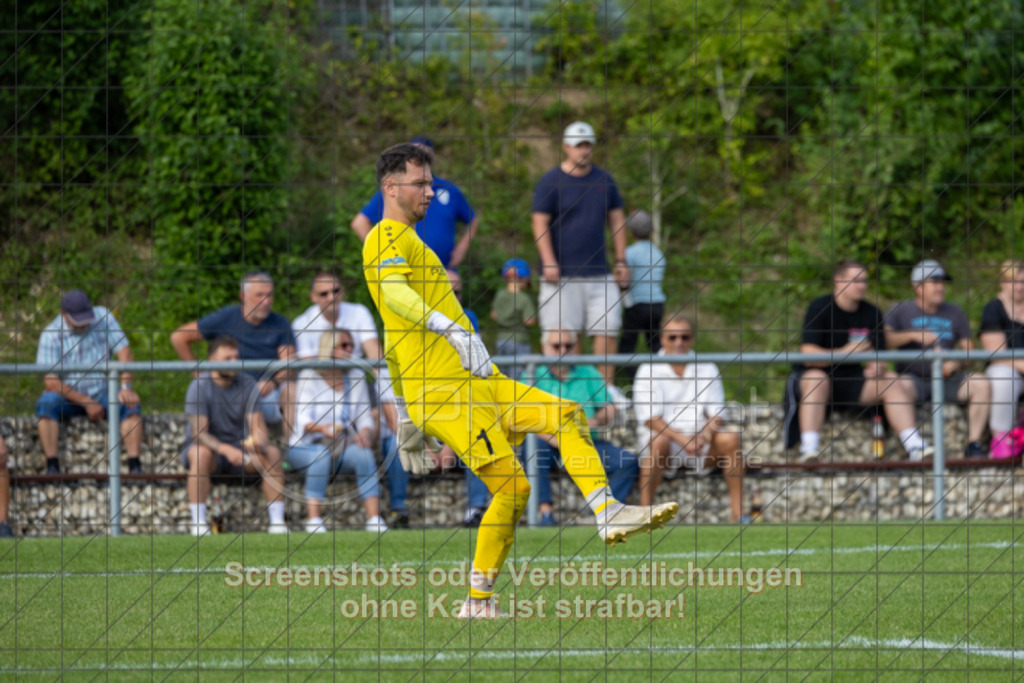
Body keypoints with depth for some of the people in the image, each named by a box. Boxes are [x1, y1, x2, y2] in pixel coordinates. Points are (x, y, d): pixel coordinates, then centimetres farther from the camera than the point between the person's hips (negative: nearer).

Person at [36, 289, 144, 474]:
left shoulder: (102, 317, -3)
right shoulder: (51, 335, -11)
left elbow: (124, 351, -5)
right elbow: (50, 382, -15)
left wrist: (125, 387, -21)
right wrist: (87, 403, -20)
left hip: (101, 394, 2)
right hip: (69, 398, -2)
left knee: (132, 405, -26)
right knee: (46, 403, -33)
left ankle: (135, 466, -30)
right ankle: (52, 465, -34)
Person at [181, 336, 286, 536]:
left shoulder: (248, 384, -3)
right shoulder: (199, 386, -15)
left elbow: (258, 427, -6)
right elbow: (199, 434, -22)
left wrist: (259, 441, -31)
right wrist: (226, 449, -39)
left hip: (239, 448, 4)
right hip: (210, 447, -4)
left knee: (272, 452, -23)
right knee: (201, 453, -38)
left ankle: (277, 522, -22)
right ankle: (198, 523, -35)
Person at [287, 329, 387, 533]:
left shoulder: (356, 377, 10)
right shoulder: (309, 376, -4)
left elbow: (364, 417, 5)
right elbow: (302, 420, -15)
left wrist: (364, 433, -19)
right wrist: (322, 428, -37)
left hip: (343, 449, 3)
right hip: (304, 448, -3)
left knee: (363, 453, -28)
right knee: (321, 454, -37)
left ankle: (374, 518, -33)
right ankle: (313, 519, -40)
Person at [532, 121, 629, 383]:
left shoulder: (604, 180, 13)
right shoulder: (550, 181, -1)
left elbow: (616, 219, 18)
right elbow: (540, 223, -4)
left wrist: (621, 260, 12)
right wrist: (548, 263, -14)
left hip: (598, 272, 4)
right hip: (562, 273, -4)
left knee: (609, 329, -3)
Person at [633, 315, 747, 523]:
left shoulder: (707, 369, 10)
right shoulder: (649, 371, 0)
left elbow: (716, 414, 5)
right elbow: (650, 418, -10)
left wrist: (705, 435, -19)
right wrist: (682, 439, -25)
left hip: (700, 443, 3)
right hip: (666, 437, -3)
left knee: (731, 439, -25)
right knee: (658, 442, -37)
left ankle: (738, 514, -25)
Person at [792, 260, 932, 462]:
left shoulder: (871, 314, 9)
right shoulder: (820, 308, -8)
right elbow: (808, 354, -17)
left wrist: (877, 368, -18)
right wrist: (843, 353, -30)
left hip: (852, 382, 5)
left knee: (894, 383, -14)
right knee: (816, 380, -38)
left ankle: (913, 445, -20)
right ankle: (808, 450, -50)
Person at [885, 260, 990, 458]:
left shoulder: (955, 313, 17)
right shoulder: (901, 311, 6)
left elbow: (968, 348, 13)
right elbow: (885, 339, -11)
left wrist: (955, 363, -8)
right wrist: (914, 335, -22)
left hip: (947, 379, 3)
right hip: (914, 377, -3)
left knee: (981, 383, -22)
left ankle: (974, 443, -19)